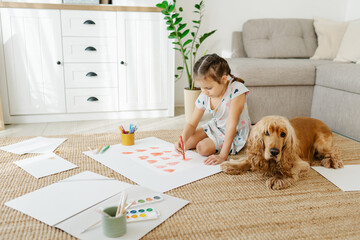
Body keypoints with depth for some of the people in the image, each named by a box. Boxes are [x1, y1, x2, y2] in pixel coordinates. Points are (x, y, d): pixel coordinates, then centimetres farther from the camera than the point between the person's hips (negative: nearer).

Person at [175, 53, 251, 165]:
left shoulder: (236, 90, -31)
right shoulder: (204, 97, -14)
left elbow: (231, 124, -33)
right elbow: (192, 124, -6)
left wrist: (223, 156, -34)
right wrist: (182, 139, -28)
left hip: (235, 133, -6)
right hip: (215, 126, 6)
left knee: (203, 148, -24)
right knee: (187, 143, -5)